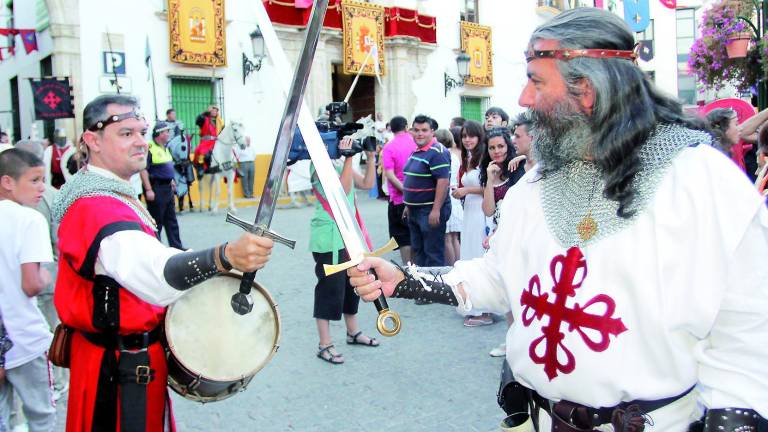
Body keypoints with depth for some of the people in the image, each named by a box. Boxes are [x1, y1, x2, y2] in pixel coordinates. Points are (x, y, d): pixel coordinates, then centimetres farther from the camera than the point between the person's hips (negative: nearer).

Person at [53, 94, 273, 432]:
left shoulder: (108, 195, 7)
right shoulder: (98, 209, -28)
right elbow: (155, 275, -48)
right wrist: (225, 256, -63)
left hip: (121, 355, 10)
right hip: (122, 366, -10)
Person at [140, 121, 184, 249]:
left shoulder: (165, 147, 14)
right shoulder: (149, 148, -15)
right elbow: (143, 170, -20)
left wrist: (172, 180, 21)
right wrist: (148, 190, -23)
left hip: (167, 188, 9)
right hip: (156, 189, -9)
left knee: (171, 219, 13)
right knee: (156, 221, 0)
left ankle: (176, 246, 20)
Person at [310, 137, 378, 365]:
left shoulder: (341, 162, 12)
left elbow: (367, 184, 13)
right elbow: (342, 190, -25)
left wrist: (370, 156, 5)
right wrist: (349, 158, -26)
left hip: (348, 234, 9)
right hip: (328, 237, -9)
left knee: (352, 284, 17)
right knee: (330, 288, -5)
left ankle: (353, 332, 34)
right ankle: (325, 345, 5)